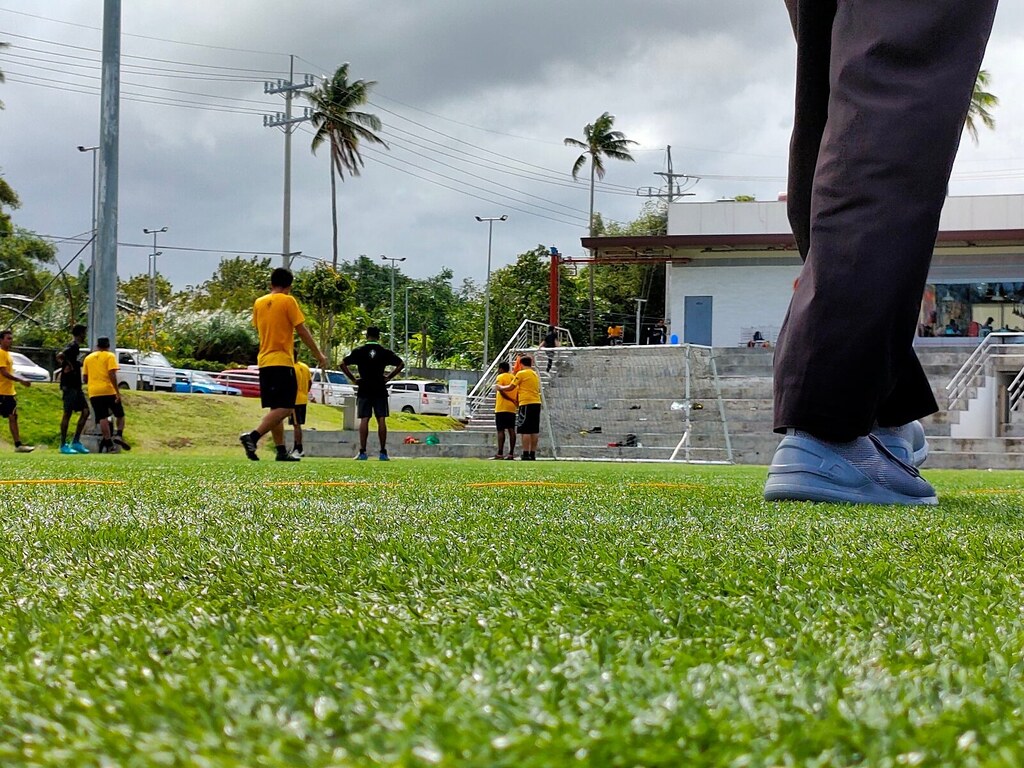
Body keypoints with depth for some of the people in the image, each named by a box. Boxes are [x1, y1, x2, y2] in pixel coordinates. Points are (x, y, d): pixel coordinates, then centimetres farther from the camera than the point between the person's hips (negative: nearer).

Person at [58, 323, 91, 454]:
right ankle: (63, 445, 0)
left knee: (85, 411, 7)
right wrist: (69, 366, -20)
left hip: (76, 386, 10)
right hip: (69, 385, -10)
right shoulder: (73, 347, -14)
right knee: (67, 414, -5)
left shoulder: (76, 347, 15)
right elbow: (60, 356, -32)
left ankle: (76, 442, 11)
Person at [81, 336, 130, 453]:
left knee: (102, 418, 0)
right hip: (109, 391, -3)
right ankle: (119, 435, -7)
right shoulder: (110, 356, 0)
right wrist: (117, 391, -14)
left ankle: (108, 444, -6)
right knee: (119, 414, 13)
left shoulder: (88, 358, 13)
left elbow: (84, 378, 15)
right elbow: (112, 375, -12)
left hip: (94, 392, 3)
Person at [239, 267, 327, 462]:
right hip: (282, 362, -7)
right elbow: (302, 331, -7)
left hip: (264, 361, 7)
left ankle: (281, 451, 9)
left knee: (276, 408, 12)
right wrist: (319, 355, 0)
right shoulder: (288, 301, -5)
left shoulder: (259, 303, 11)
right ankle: (253, 436, -26)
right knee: (286, 408, -9)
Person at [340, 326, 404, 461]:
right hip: (380, 390, 1)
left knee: (364, 420, -2)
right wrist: (389, 377, 6)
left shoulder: (359, 351, 1)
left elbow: (343, 364, -5)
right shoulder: (385, 352, 4)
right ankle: (383, 452, -1)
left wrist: (353, 378, 1)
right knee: (381, 420, 1)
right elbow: (401, 364, 5)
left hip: (364, 390, -1)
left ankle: (362, 452, -7)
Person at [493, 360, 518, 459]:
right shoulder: (514, 378, 14)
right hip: (512, 408, 6)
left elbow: (501, 391, -18)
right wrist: (516, 403, 14)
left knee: (501, 430, -7)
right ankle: (511, 453, 2)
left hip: (501, 408, -6)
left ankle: (500, 453, -13)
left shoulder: (500, 378, -5)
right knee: (511, 430, 4)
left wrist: (511, 400, -15)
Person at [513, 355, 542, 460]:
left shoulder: (521, 373, -7)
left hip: (526, 404, -7)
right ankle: (533, 454, 8)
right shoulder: (535, 374, 15)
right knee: (534, 431, 8)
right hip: (537, 403, 7)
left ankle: (526, 454, -11)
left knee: (525, 431, -7)